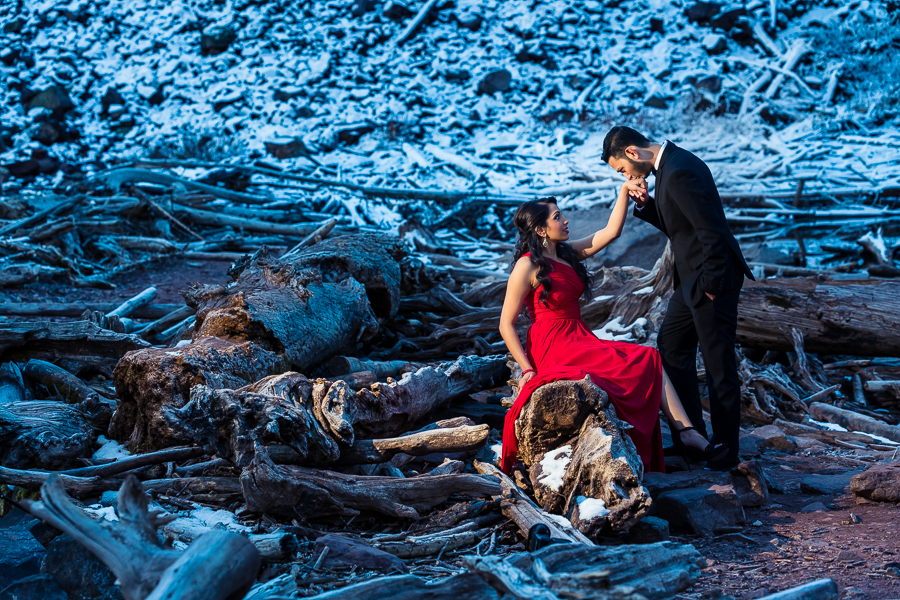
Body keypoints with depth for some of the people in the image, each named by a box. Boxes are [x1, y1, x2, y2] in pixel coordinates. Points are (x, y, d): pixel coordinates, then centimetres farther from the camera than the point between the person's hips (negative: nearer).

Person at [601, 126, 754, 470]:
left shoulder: (680, 173, -23)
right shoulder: (667, 167, 10)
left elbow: (711, 231, -25)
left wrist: (711, 284, -19)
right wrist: (644, 204, 1)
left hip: (712, 279, -11)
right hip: (691, 278, 11)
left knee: (718, 364, -1)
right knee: (671, 348, 19)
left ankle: (725, 452, 9)